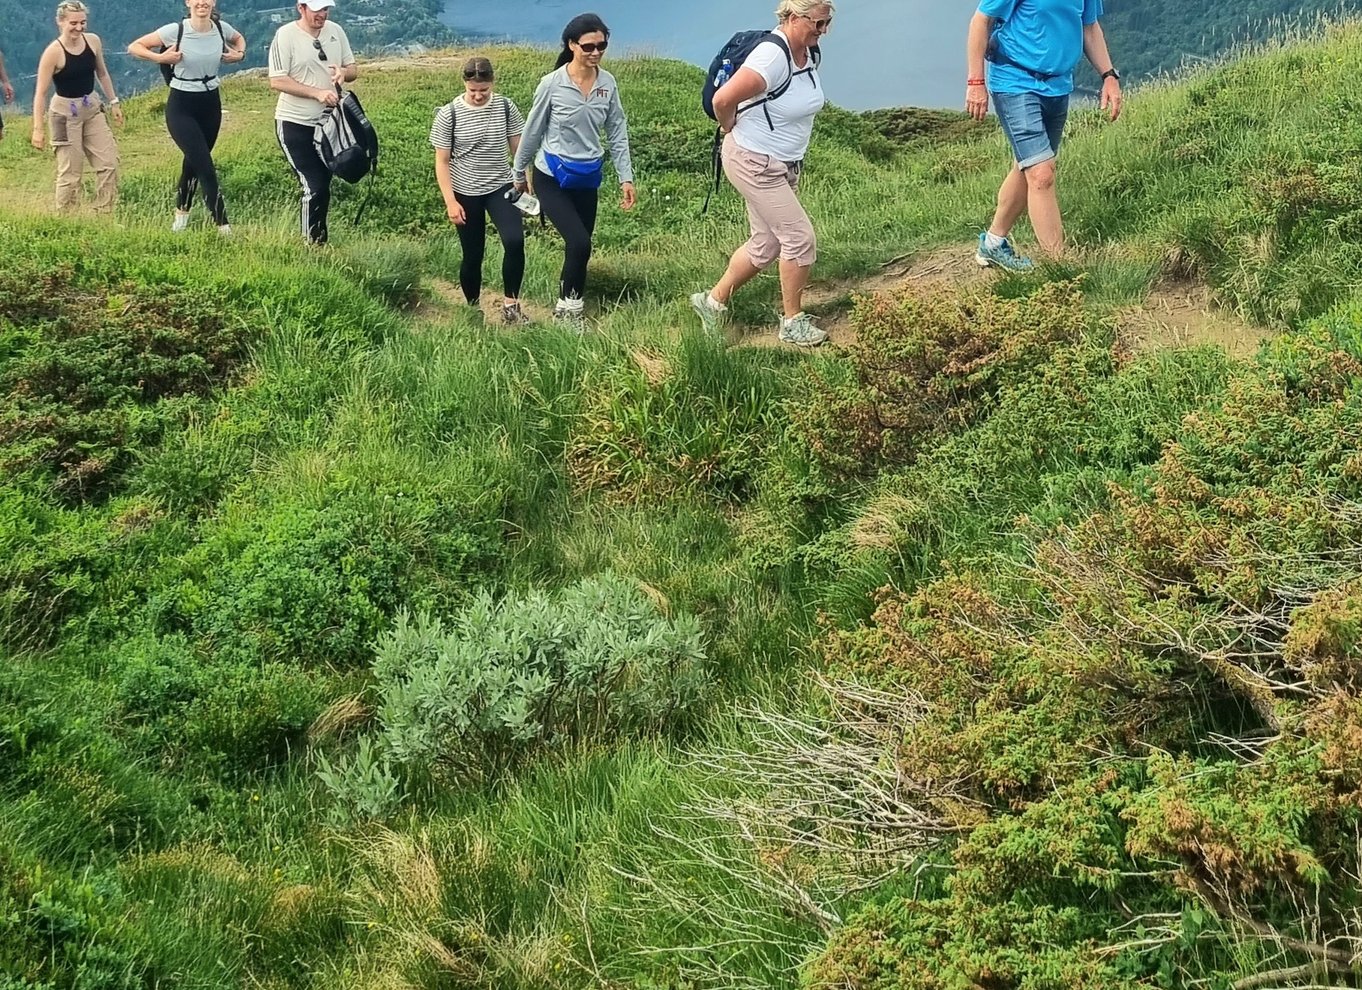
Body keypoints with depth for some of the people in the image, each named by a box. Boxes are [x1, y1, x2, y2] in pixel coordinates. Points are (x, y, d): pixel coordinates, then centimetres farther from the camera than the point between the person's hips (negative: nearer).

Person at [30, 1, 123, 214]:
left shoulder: (93, 41, -3)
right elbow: (41, 93, -16)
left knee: (109, 162, 3)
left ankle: (105, 215, 12)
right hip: (65, 112, -6)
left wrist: (113, 102, 15)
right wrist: (38, 129, -19)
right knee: (70, 171, -3)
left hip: (92, 108, 6)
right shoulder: (53, 52, -19)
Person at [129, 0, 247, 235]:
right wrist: (160, 57, -22)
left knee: (194, 161, 19)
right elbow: (134, 47, -8)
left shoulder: (221, 29, -5)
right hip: (181, 107, -5)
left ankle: (181, 213, 41)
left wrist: (240, 54, 0)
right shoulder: (176, 30, -16)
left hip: (211, 104, 5)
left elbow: (239, 39, 20)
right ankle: (223, 226, -8)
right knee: (206, 168, -11)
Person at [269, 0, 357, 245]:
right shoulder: (286, 35, -14)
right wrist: (318, 93, -25)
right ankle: (314, 244, 1)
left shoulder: (335, 31, 3)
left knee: (324, 185, 14)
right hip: (295, 124, -6)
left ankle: (319, 240, 27)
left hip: (328, 122, 6)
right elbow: (277, 81, -18)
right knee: (315, 187, -11)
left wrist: (343, 72, -15)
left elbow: (353, 69, 10)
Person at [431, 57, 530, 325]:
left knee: (515, 241, -21)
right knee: (472, 255, 5)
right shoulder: (449, 114, -9)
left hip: (501, 187, 1)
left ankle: (511, 306, -8)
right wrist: (450, 201, -11)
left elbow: (519, 150, 4)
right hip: (466, 193, -1)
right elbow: (442, 161, -5)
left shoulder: (506, 108, -4)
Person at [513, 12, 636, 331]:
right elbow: (533, 131, -4)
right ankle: (570, 309, 4)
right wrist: (519, 174, 5)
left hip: (587, 178, 4)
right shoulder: (552, 84, -16)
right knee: (579, 244, -16)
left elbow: (618, 131, 4)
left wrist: (626, 177, 2)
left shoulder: (608, 83, -5)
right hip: (551, 177, -4)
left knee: (579, 247, 10)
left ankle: (568, 308, 27)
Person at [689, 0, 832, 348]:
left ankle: (713, 301, 30)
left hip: (785, 165, 9)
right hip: (755, 164, -9)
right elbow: (723, 100, -31)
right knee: (800, 238, -6)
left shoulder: (809, 53, 1)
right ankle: (793, 323, 9)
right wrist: (732, 130, -12)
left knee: (765, 245, 15)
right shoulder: (772, 56, -26)